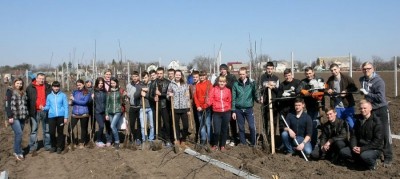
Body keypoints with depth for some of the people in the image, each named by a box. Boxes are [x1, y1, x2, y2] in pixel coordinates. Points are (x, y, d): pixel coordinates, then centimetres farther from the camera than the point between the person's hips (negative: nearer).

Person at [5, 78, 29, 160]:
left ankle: (17, 150, 17)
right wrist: (10, 116, -14)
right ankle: (18, 152, -6)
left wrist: (26, 115, 11)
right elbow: (7, 104, -7)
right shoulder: (10, 91, -1)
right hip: (14, 117, -6)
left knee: (18, 134, 9)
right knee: (19, 133, -14)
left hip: (22, 117, 6)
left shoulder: (23, 93, 17)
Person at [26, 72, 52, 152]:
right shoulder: (30, 87, 2)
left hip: (45, 111, 2)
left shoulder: (48, 87, 6)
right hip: (35, 112, -2)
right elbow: (27, 99, 1)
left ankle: (47, 145, 19)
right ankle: (32, 146, 10)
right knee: (33, 130, 4)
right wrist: (29, 110, -5)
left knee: (46, 129, 10)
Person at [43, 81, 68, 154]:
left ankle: (59, 147, 13)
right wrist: (44, 108, -12)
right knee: (52, 132, 0)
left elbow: (66, 106, 1)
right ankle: (53, 146, 17)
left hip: (61, 116, -2)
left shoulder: (63, 95, 3)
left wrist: (66, 117, -5)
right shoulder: (49, 96, 10)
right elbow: (48, 106, 11)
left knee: (60, 132, 4)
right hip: (51, 116, 2)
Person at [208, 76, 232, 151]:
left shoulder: (228, 90, 5)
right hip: (216, 113, -2)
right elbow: (210, 99, -7)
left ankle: (222, 145, 25)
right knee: (217, 131, -6)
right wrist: (208, 103, -26)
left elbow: (229, 101, 12)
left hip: (226, 113, 2)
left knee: (224, 130, 10)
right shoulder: (214, 89, 1)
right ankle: (215, 144, 18)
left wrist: (228, 109, 8)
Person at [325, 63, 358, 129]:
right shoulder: (330, 80, 5)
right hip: (336, 107, 4)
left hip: (348, 106, -3)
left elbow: (354, 88, -4)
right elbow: (326, 89, 16)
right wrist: (328, 91, -6)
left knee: (351, 124, -1)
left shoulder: (347, 78, -5)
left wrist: (347, 92, -19)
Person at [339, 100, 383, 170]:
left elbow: (378, 141, -17)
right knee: (343, 152, -14)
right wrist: (353, 146, -12)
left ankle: (372, 163, -2)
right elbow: (353, 135, 8)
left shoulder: (376, 121, -13)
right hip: (359, 147, 6)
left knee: (364, 155, -37)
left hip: (374, 149, -6)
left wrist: (362, 149, -22)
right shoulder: (358, 120, 7)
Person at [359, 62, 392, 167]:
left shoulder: (379, 81, -15)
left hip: (381, 110, -6)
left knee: (385, 134, -2)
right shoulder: (362, 80, 5)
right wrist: (362, 92, 7)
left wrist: (366, 93, -18)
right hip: (369, 110, 6)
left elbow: (380, 98, -24)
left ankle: (388, 157, 8)